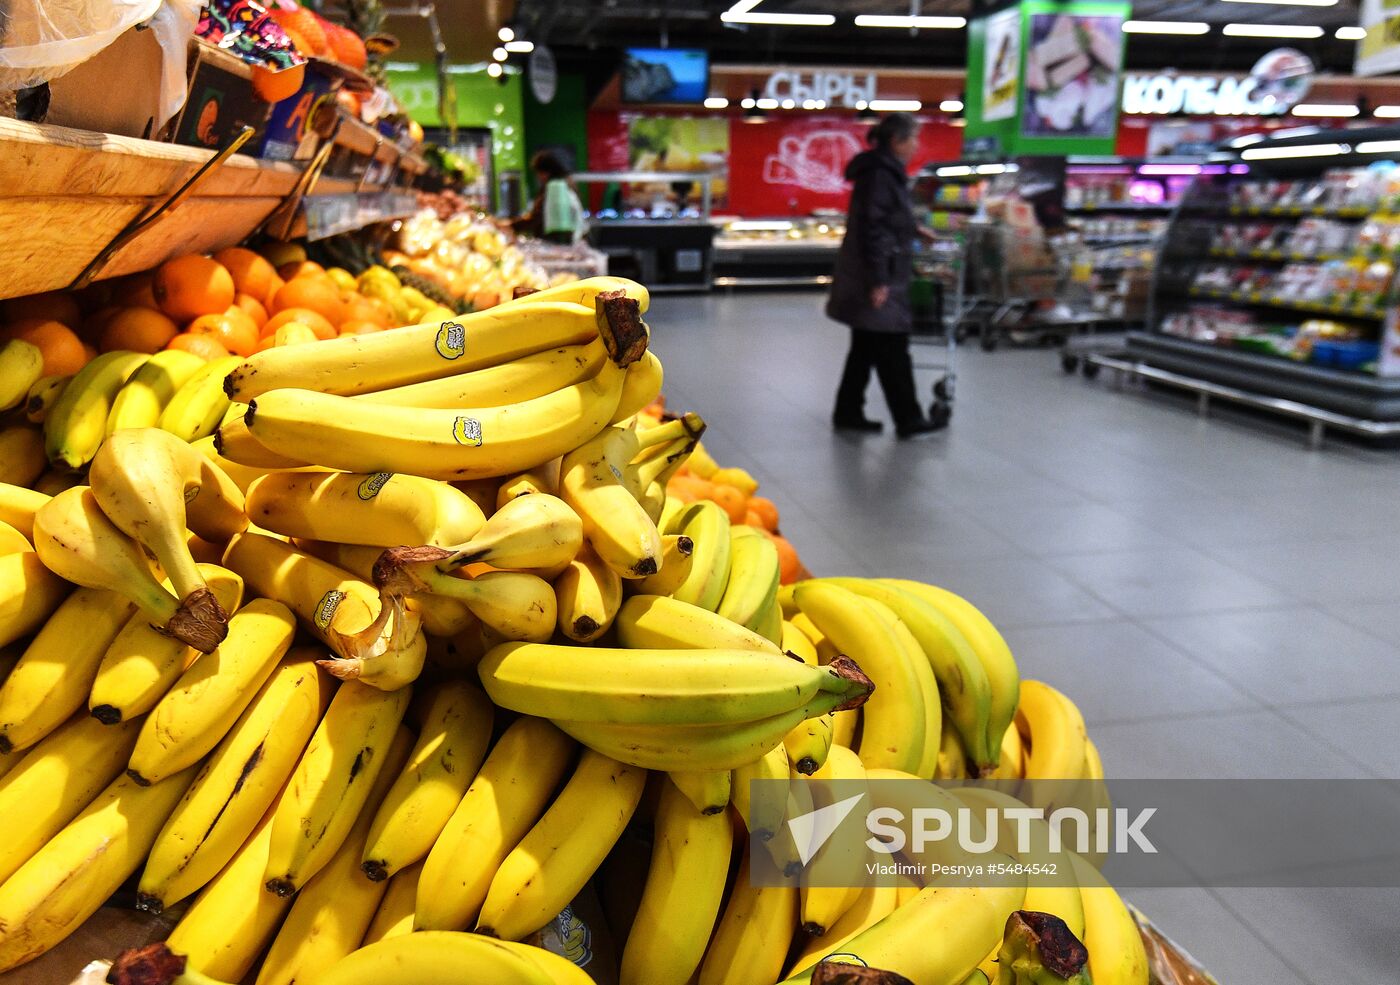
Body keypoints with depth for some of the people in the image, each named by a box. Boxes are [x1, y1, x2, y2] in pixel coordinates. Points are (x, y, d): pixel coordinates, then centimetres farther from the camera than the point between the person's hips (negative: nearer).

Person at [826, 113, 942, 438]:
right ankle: (908, 419, 6)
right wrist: (878, 280, -23)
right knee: (892, 351, -2)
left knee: (866, 348, 14)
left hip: (877, 276, 10)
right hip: (878, 278, -10)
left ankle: (848, 412, 21)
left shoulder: (885, 171, 14)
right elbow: (872, 228, -21)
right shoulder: (879, 174, -16)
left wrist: (914, 230, 37)